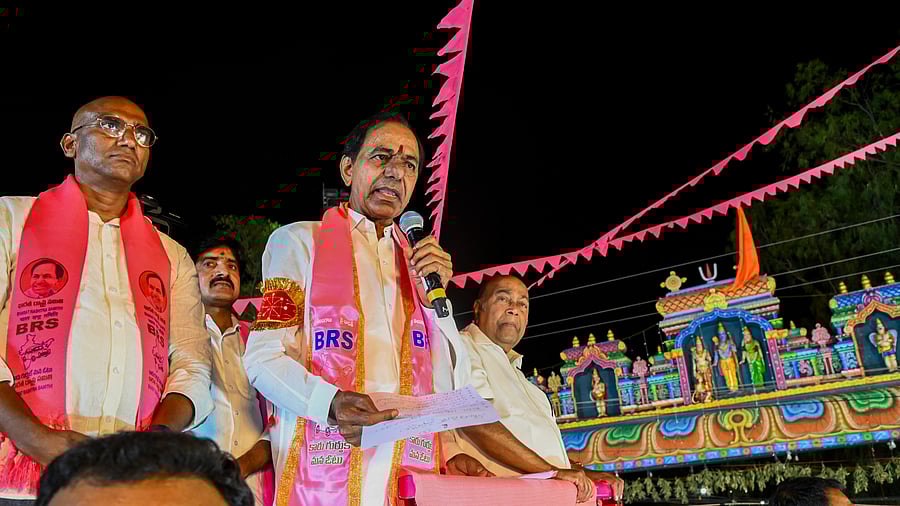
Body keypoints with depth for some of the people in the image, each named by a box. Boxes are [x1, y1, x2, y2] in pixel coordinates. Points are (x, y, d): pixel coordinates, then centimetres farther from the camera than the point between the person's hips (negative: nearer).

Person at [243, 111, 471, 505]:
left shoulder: (422, 262, 15)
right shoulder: (298, 241, 5)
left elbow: (452, 391, 10)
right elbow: (264, 357, -5)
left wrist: (436, 298, -2)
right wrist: (329, 403, -22)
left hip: (413, 468, 4)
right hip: (325, 468, -3)